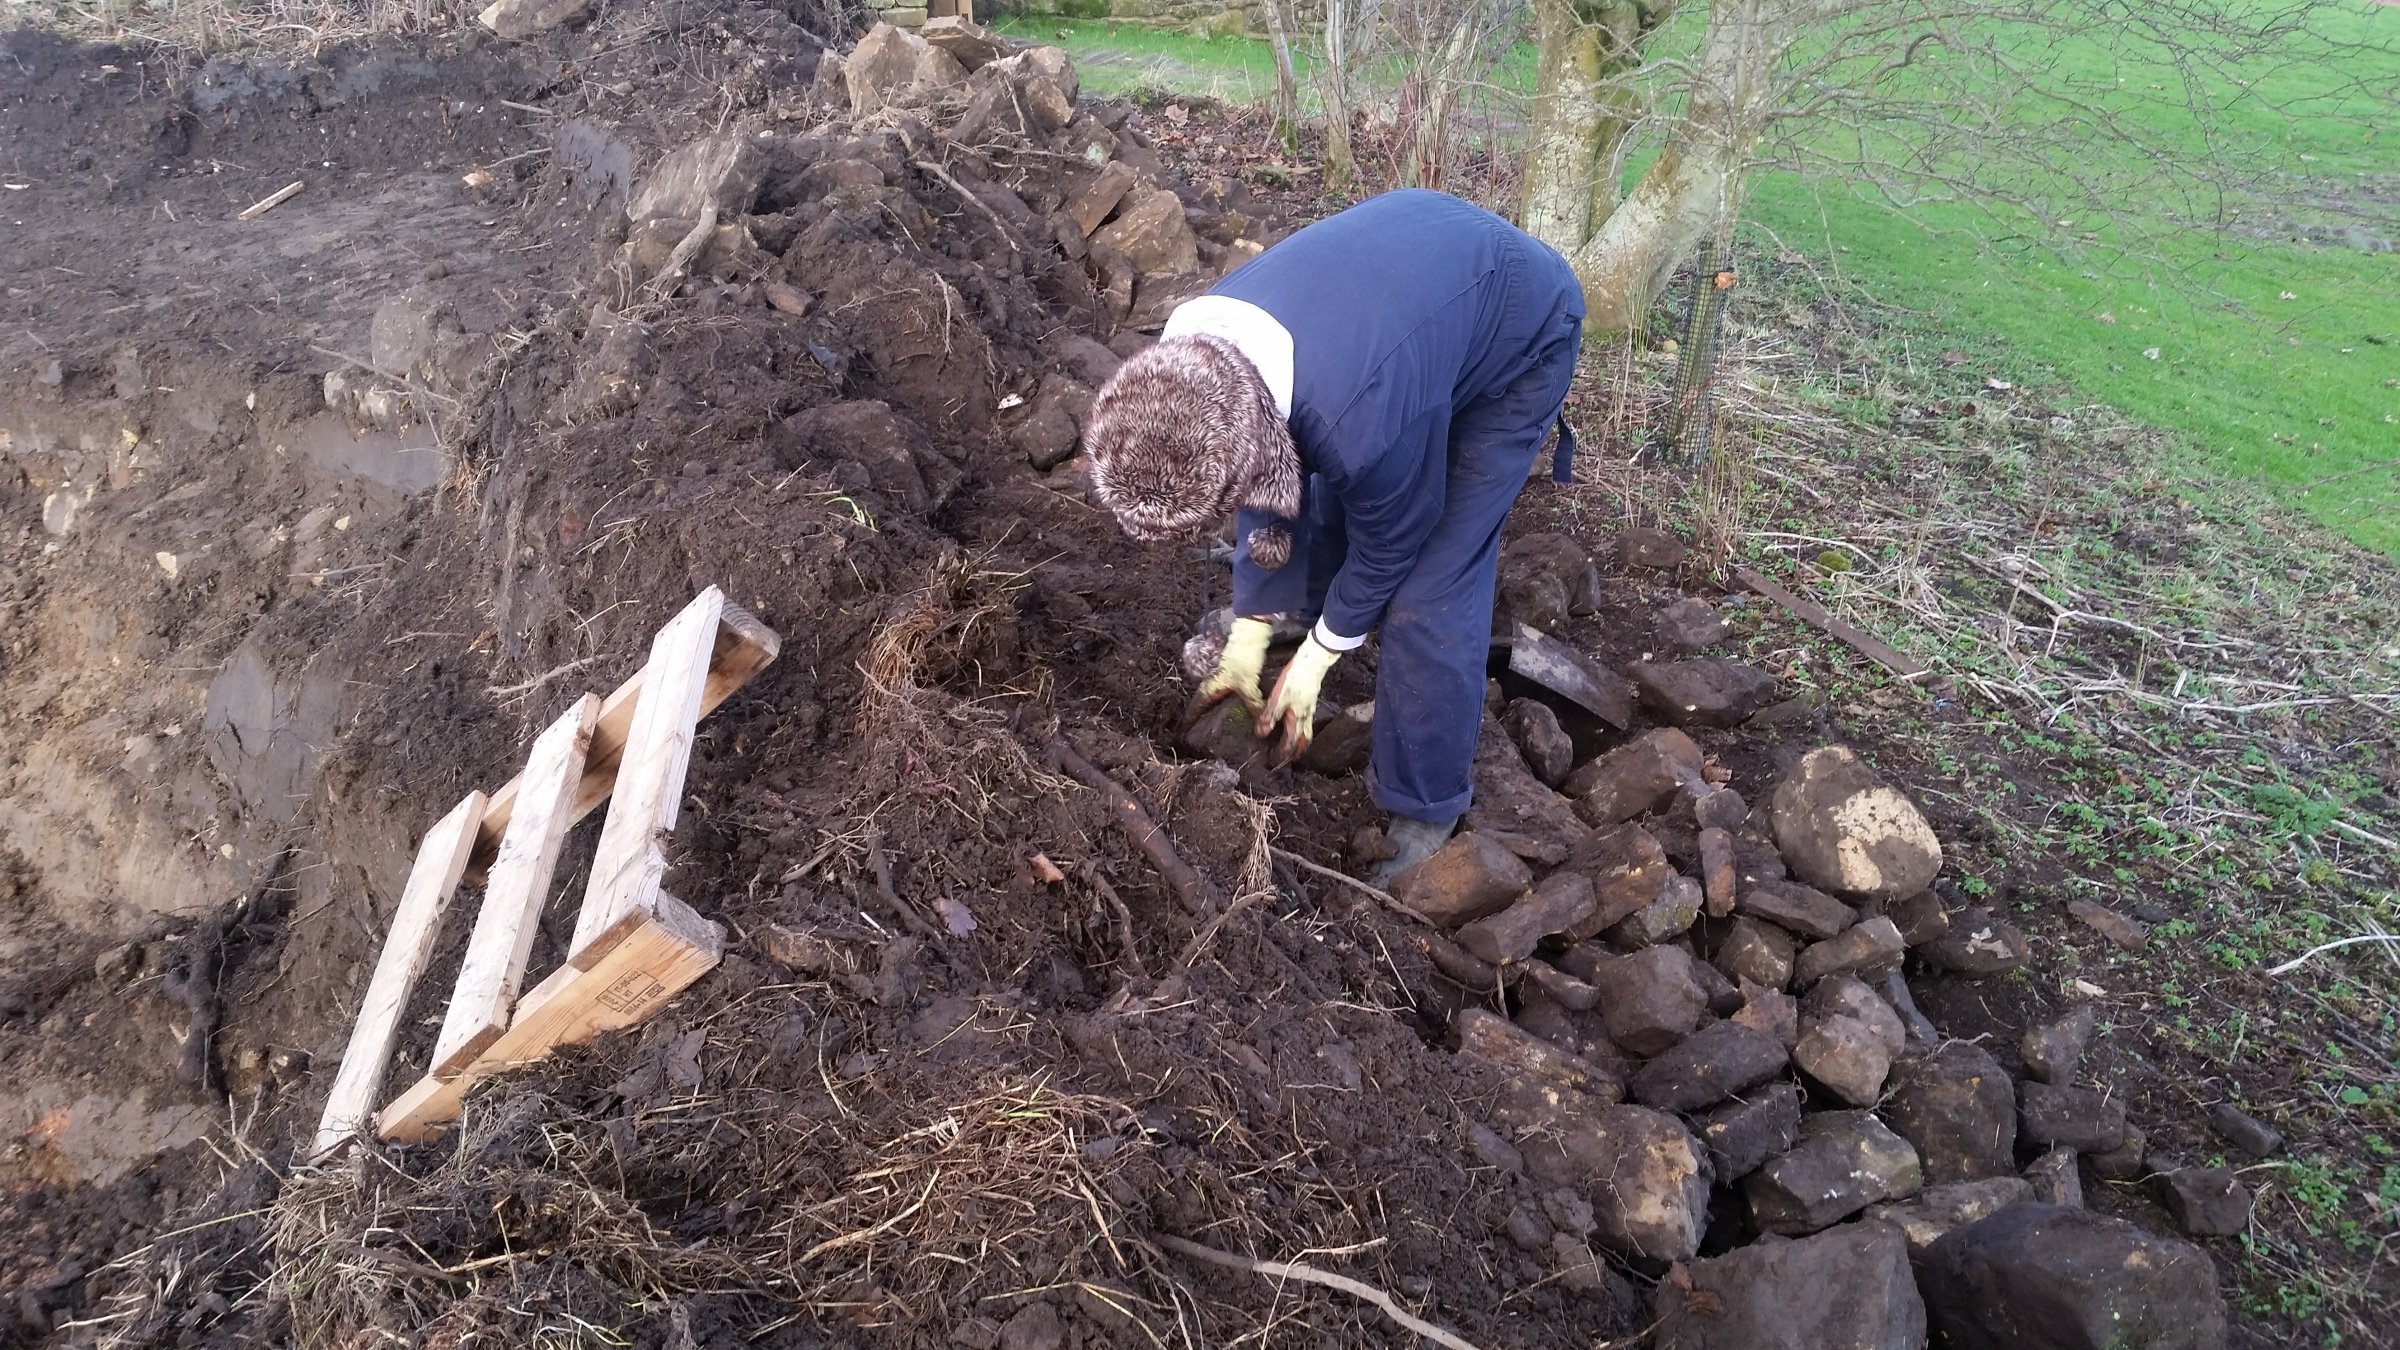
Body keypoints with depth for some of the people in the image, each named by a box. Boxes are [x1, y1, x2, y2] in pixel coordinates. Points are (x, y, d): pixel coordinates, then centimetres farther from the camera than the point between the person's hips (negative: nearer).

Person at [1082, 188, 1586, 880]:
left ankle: (1425, 810, 6)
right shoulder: (1192, 351, -22)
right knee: (1327, 507, 14)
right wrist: (1248, 635, 2)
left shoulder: (1362, 423, -44)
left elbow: (1388, 544, -22)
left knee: (1429, 593, -10)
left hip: (1524, 337, -6)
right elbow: (1266, 486, -5)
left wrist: (1318, 656, -5)